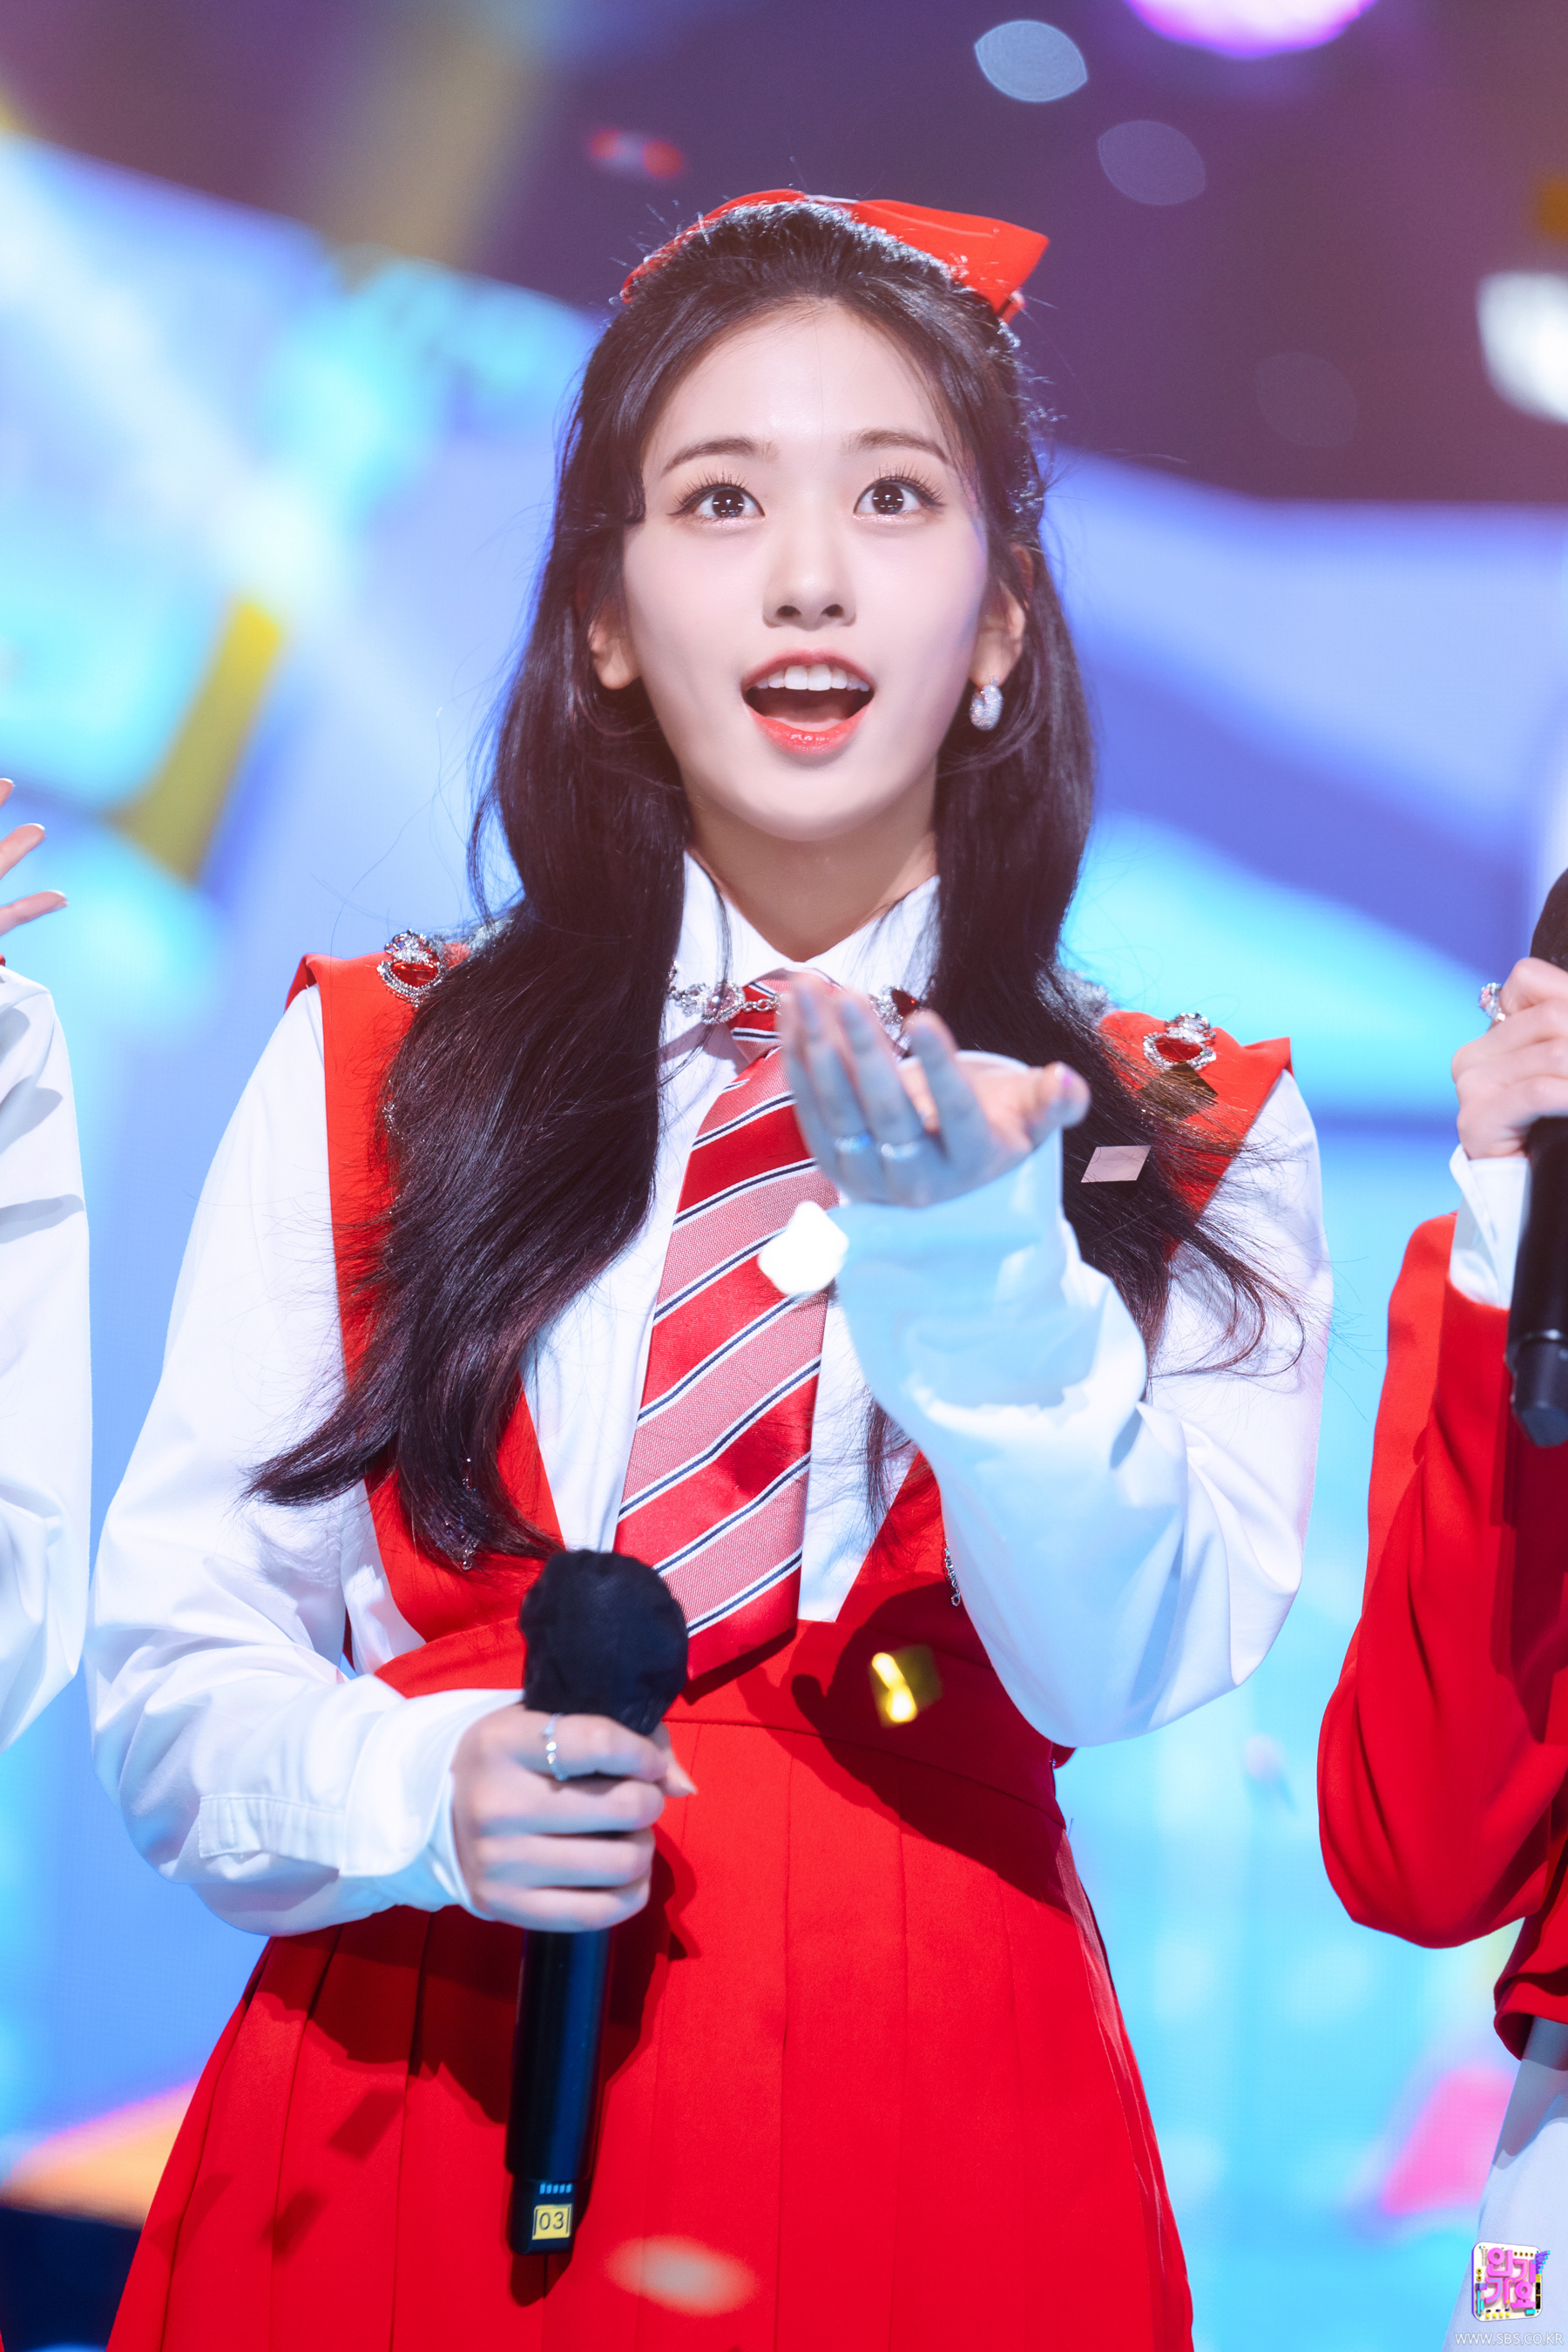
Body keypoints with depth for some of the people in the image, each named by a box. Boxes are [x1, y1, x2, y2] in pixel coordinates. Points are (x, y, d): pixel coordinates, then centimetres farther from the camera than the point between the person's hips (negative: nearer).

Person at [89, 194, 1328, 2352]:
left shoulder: (1193, 1140, 4)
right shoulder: (368, 1074, 3)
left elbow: (1124, 1669, -11)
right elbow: (175, 1660, 2)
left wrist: (965, 1242, -26)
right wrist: (410, 1792, -17)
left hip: (943, 2161, 0)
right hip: (412, 2137, 0)